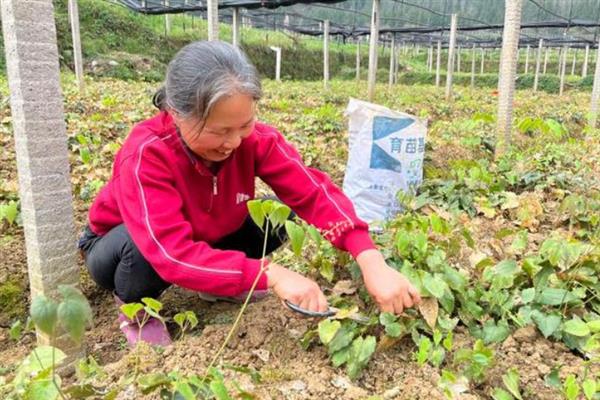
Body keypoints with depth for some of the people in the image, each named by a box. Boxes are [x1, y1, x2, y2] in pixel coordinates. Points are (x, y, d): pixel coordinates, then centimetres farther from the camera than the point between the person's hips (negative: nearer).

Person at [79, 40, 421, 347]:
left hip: (207, 236, 4)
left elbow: (313, 190, -30)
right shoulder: (145, 155, -37)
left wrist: (370, 259, -44)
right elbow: (174, 254, -45)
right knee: (145, 254, -39)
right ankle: (133, 307, -3)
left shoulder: (253, 137, -25)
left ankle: (217, 283, 7)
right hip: (124, 245, -3)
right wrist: (271, 275, -51)